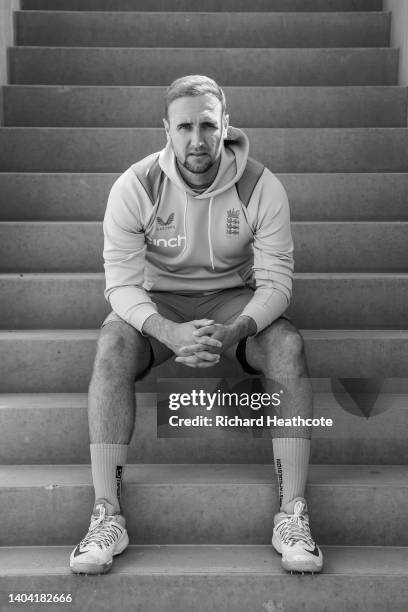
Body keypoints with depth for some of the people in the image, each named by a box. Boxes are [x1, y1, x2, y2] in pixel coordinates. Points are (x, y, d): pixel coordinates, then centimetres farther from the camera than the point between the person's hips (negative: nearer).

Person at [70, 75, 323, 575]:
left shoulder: (261, 187, -14)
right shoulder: (134, 187, -14)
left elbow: (275, 281, -14)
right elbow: (122, 284, -17)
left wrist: (236, 329, -35)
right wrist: (171, 333, -37)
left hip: (234, 298, 0)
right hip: (157, 301, 0)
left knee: (288, 346, -30)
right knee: (112, 346, -31)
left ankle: (292, 513, -26)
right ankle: (106, 515, -28)